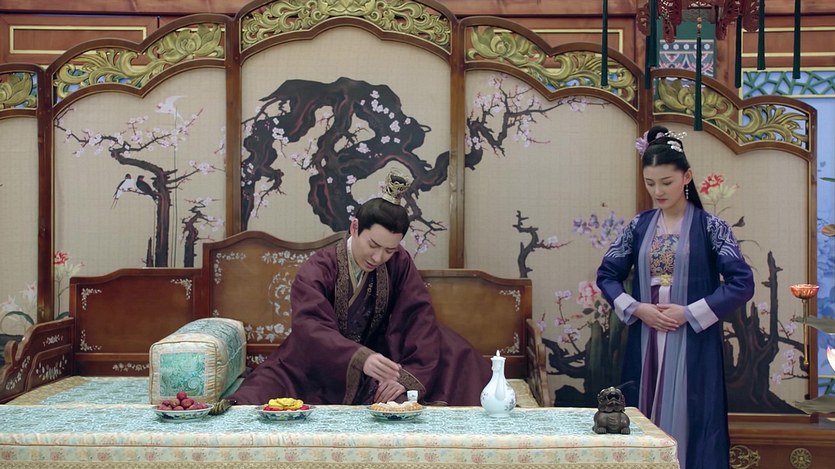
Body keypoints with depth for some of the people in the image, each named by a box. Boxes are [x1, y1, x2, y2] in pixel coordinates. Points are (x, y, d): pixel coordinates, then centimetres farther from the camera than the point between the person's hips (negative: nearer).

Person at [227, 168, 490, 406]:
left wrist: (407, 377, -30)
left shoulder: (399, 264, -7)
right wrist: (361, 359, -50)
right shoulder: (317, 271, -16)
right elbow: (312, 329, -32)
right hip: (317, 370, -4)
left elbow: (418, 319, -13)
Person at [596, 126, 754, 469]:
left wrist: (690, 313, -14)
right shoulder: (638, 226, 7)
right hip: (644, 342, 4)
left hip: (693, 346, -3)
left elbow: (742, 283, -9)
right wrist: (636, 308, -7)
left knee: (689, 422, -1)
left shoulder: (710, 227, -3)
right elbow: (607, 275, 9)